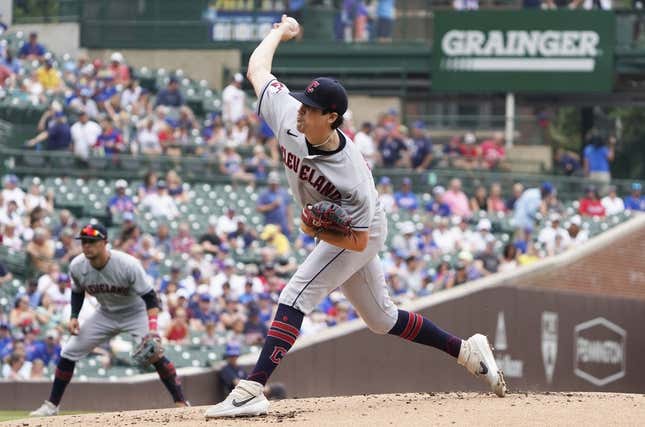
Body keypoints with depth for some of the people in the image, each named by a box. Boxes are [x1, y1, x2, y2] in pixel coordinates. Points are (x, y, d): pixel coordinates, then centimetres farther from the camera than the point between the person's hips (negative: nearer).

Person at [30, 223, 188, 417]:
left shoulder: (128, 265, -31)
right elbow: (77, 292, 6)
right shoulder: (77, 266, -17)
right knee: (68, 353, -1)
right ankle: (51, 405, 12)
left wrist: (152, 327, -42)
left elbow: (149, 297, -28)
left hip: (136, 313, -5)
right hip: (105, 314, 5)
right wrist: (74, 317, -8)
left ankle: (181, 402, -18)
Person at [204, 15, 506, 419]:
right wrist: (280, 32, 10)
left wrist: (318, 232, -40)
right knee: (382, 318, 18)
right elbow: (257, 67, -6)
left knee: (295, 297, -23)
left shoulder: (351, 176, -37)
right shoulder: (287, 115, -22)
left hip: (360, 235, -8)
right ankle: (467, 350, 29)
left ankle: (252, 389, -30)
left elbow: (357, 240, -28)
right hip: (329, 231, 8)